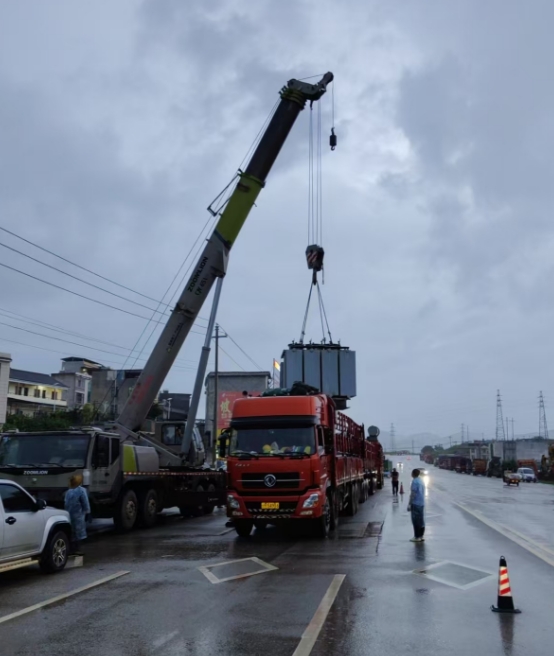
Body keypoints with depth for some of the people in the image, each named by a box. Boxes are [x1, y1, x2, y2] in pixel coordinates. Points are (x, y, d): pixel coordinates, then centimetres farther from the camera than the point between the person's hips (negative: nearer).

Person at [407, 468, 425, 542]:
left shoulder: (415, 481, -14)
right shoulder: (421, 481, 13)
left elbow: (413, 494, -17)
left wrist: (409, 504, -14)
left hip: (415, 504, -9)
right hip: (422, 504, 9)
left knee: (416, 521, -4)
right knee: (421, 520, 11)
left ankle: (417, 537, -3)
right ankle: (421, 536, 15)